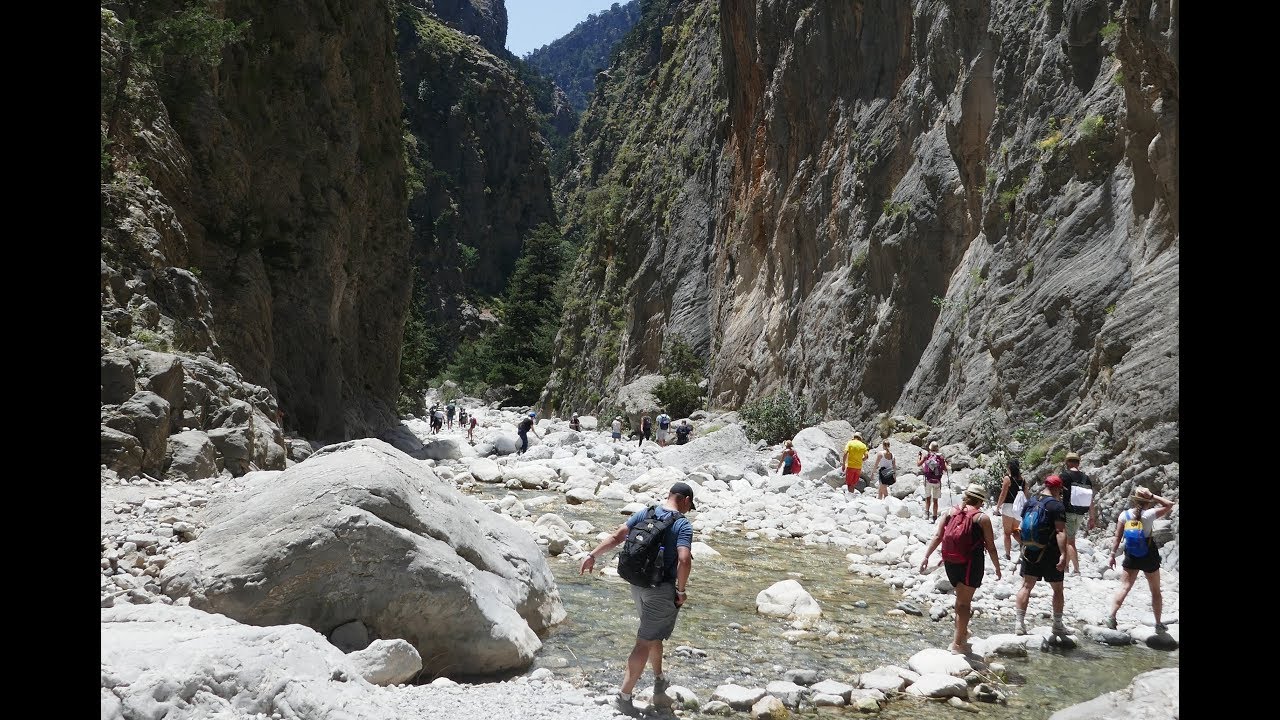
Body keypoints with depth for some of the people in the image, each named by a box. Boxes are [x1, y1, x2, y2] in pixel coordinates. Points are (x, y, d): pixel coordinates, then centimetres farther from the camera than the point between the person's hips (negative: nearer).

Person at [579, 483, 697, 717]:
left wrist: (592, 554, 1)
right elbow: (684, 560, -25)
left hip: (637, 584, 7)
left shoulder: (645, 513, 3)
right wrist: (681, 591, -13)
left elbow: (617, 536, -2)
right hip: (662, 590, -7)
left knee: (654, 634, 26)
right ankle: (624, 697, 2)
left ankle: (659, 680, 42)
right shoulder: (683, 525, -13)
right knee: (645, 642, 0)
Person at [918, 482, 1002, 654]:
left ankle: (962, 631, 41)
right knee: (964, 602, 2)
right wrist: (997, 568, 6)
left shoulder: (950, 511, 2)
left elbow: (937, 537, -2)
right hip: (971, 564, -5)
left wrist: (926, 556, 1)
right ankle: (958, 643, 1)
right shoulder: (982, 518, -8)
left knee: (961, 597, 25)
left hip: (950, 562, 5)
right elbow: (990, 547, -5)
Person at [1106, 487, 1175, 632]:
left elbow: (1117, 537, -6)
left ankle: (1111, 617, -5)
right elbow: (1169, 504, -5)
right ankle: (1159, 624, 24)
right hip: (1149, 555, -2)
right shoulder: (1150, 514, -16)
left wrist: (1112, 555, 0)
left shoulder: (1124, 515, -8)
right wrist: (1152, 496, -10)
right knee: (1156, 591, 15)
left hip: (1131, 555, 2)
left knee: (1124, 587, 6)